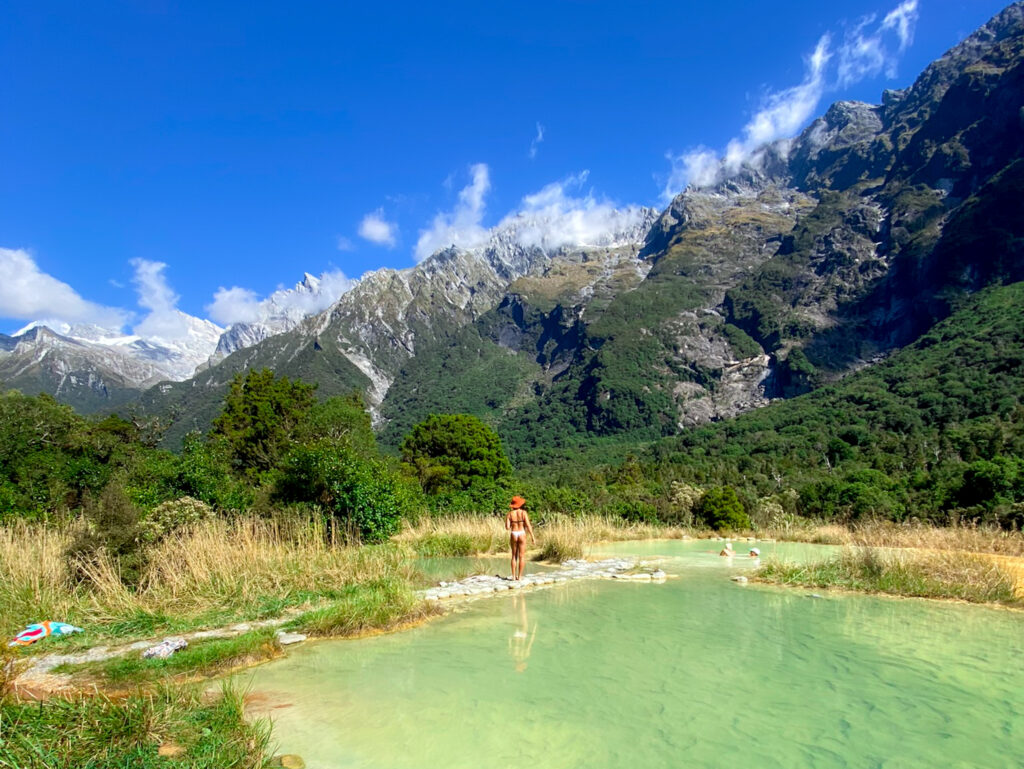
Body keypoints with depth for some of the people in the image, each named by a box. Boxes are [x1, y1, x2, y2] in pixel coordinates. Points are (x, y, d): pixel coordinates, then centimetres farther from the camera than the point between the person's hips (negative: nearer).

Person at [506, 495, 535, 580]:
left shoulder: (510, 513, -1)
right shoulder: (524, 512, -7)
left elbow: (507, 527, -5)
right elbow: (528, 525, -12)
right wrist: (532, 537, -7)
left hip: (513, 535, 2)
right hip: (522, 535, -2)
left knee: (514, 556, 13)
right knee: (521, 556, 6)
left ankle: (513, 576, 12)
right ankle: (519, 576, 7)